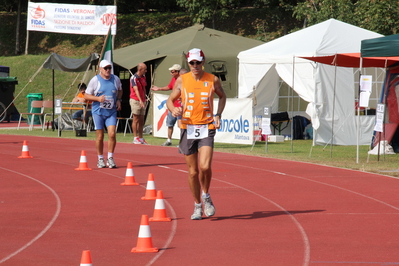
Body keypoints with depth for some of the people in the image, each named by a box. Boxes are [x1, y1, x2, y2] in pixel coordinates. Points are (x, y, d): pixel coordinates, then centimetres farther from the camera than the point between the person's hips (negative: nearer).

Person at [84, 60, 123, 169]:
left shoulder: (116, 79, 3)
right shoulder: (95, 80, -6)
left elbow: (120, 90, 23)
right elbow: (86, 95, -2)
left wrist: (118, 100, 4)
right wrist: (98, 98, -19)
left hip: (111, 112, 2)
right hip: (98, 111, -2)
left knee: (112, 134, -11)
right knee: (100, 136, 2)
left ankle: (110, 158, 1)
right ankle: (100, 159, 17)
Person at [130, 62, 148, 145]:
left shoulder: (143, 77, 11)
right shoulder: (134, 78, -14)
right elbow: (136, 89, -25)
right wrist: (140, 100, -36)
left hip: (142, 101, 7)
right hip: (135, 100, -7)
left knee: (141, 121, 9)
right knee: (136, 119, -5)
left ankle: (141, 138, 13)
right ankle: (135, 138, -2)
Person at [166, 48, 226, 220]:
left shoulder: (213, 80, 1)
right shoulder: (182, 80, 1)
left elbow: (222, 96, 20)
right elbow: (170, 99, 9)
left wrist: (218, 114, 4)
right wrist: (173, 110, -14)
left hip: (206, 128, -1)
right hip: (188, 128, 1)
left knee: (205, 167, -17)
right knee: (193, 171, 5)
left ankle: (206, 196, 11)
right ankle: (197, 205, 21)